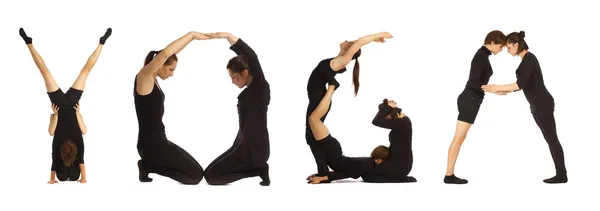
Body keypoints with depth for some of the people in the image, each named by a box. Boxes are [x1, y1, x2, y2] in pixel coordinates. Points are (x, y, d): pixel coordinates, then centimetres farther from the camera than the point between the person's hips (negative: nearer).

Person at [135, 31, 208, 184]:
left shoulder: (152, 78, 10)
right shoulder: (144, 76, -14)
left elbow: (172, 53, 19)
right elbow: (165, 53, -28)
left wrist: (193, 37, 13)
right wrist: (191, 34, -22)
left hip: (157, 141, 10)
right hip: (150, 144, -10)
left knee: (193, 172, 23)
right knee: (196, 175, -9)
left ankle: (148, 164, 12)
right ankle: (148, 165, -5)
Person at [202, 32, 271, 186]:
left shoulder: (260, 88, -19)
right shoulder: (249, 91, 8)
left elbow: (253, 58, -29)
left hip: (253, 150, -9)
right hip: (245, 147, 9)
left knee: (211, 176, -7)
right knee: (212, 170, 15)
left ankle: (259, 170, -5)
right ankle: (258, 168, 8)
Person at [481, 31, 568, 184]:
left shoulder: (529, 58, -17)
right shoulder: (526, 59, 14)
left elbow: (521, 84, -25)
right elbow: (522, 85, 22)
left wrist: (498, 88, -23)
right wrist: (502, 91, 18)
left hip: (543, 104, -10)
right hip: (537, 105, 10)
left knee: (552, 138, -4)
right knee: (550, 139, 10)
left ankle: (561, 175, 0)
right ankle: (561, 174, 12)